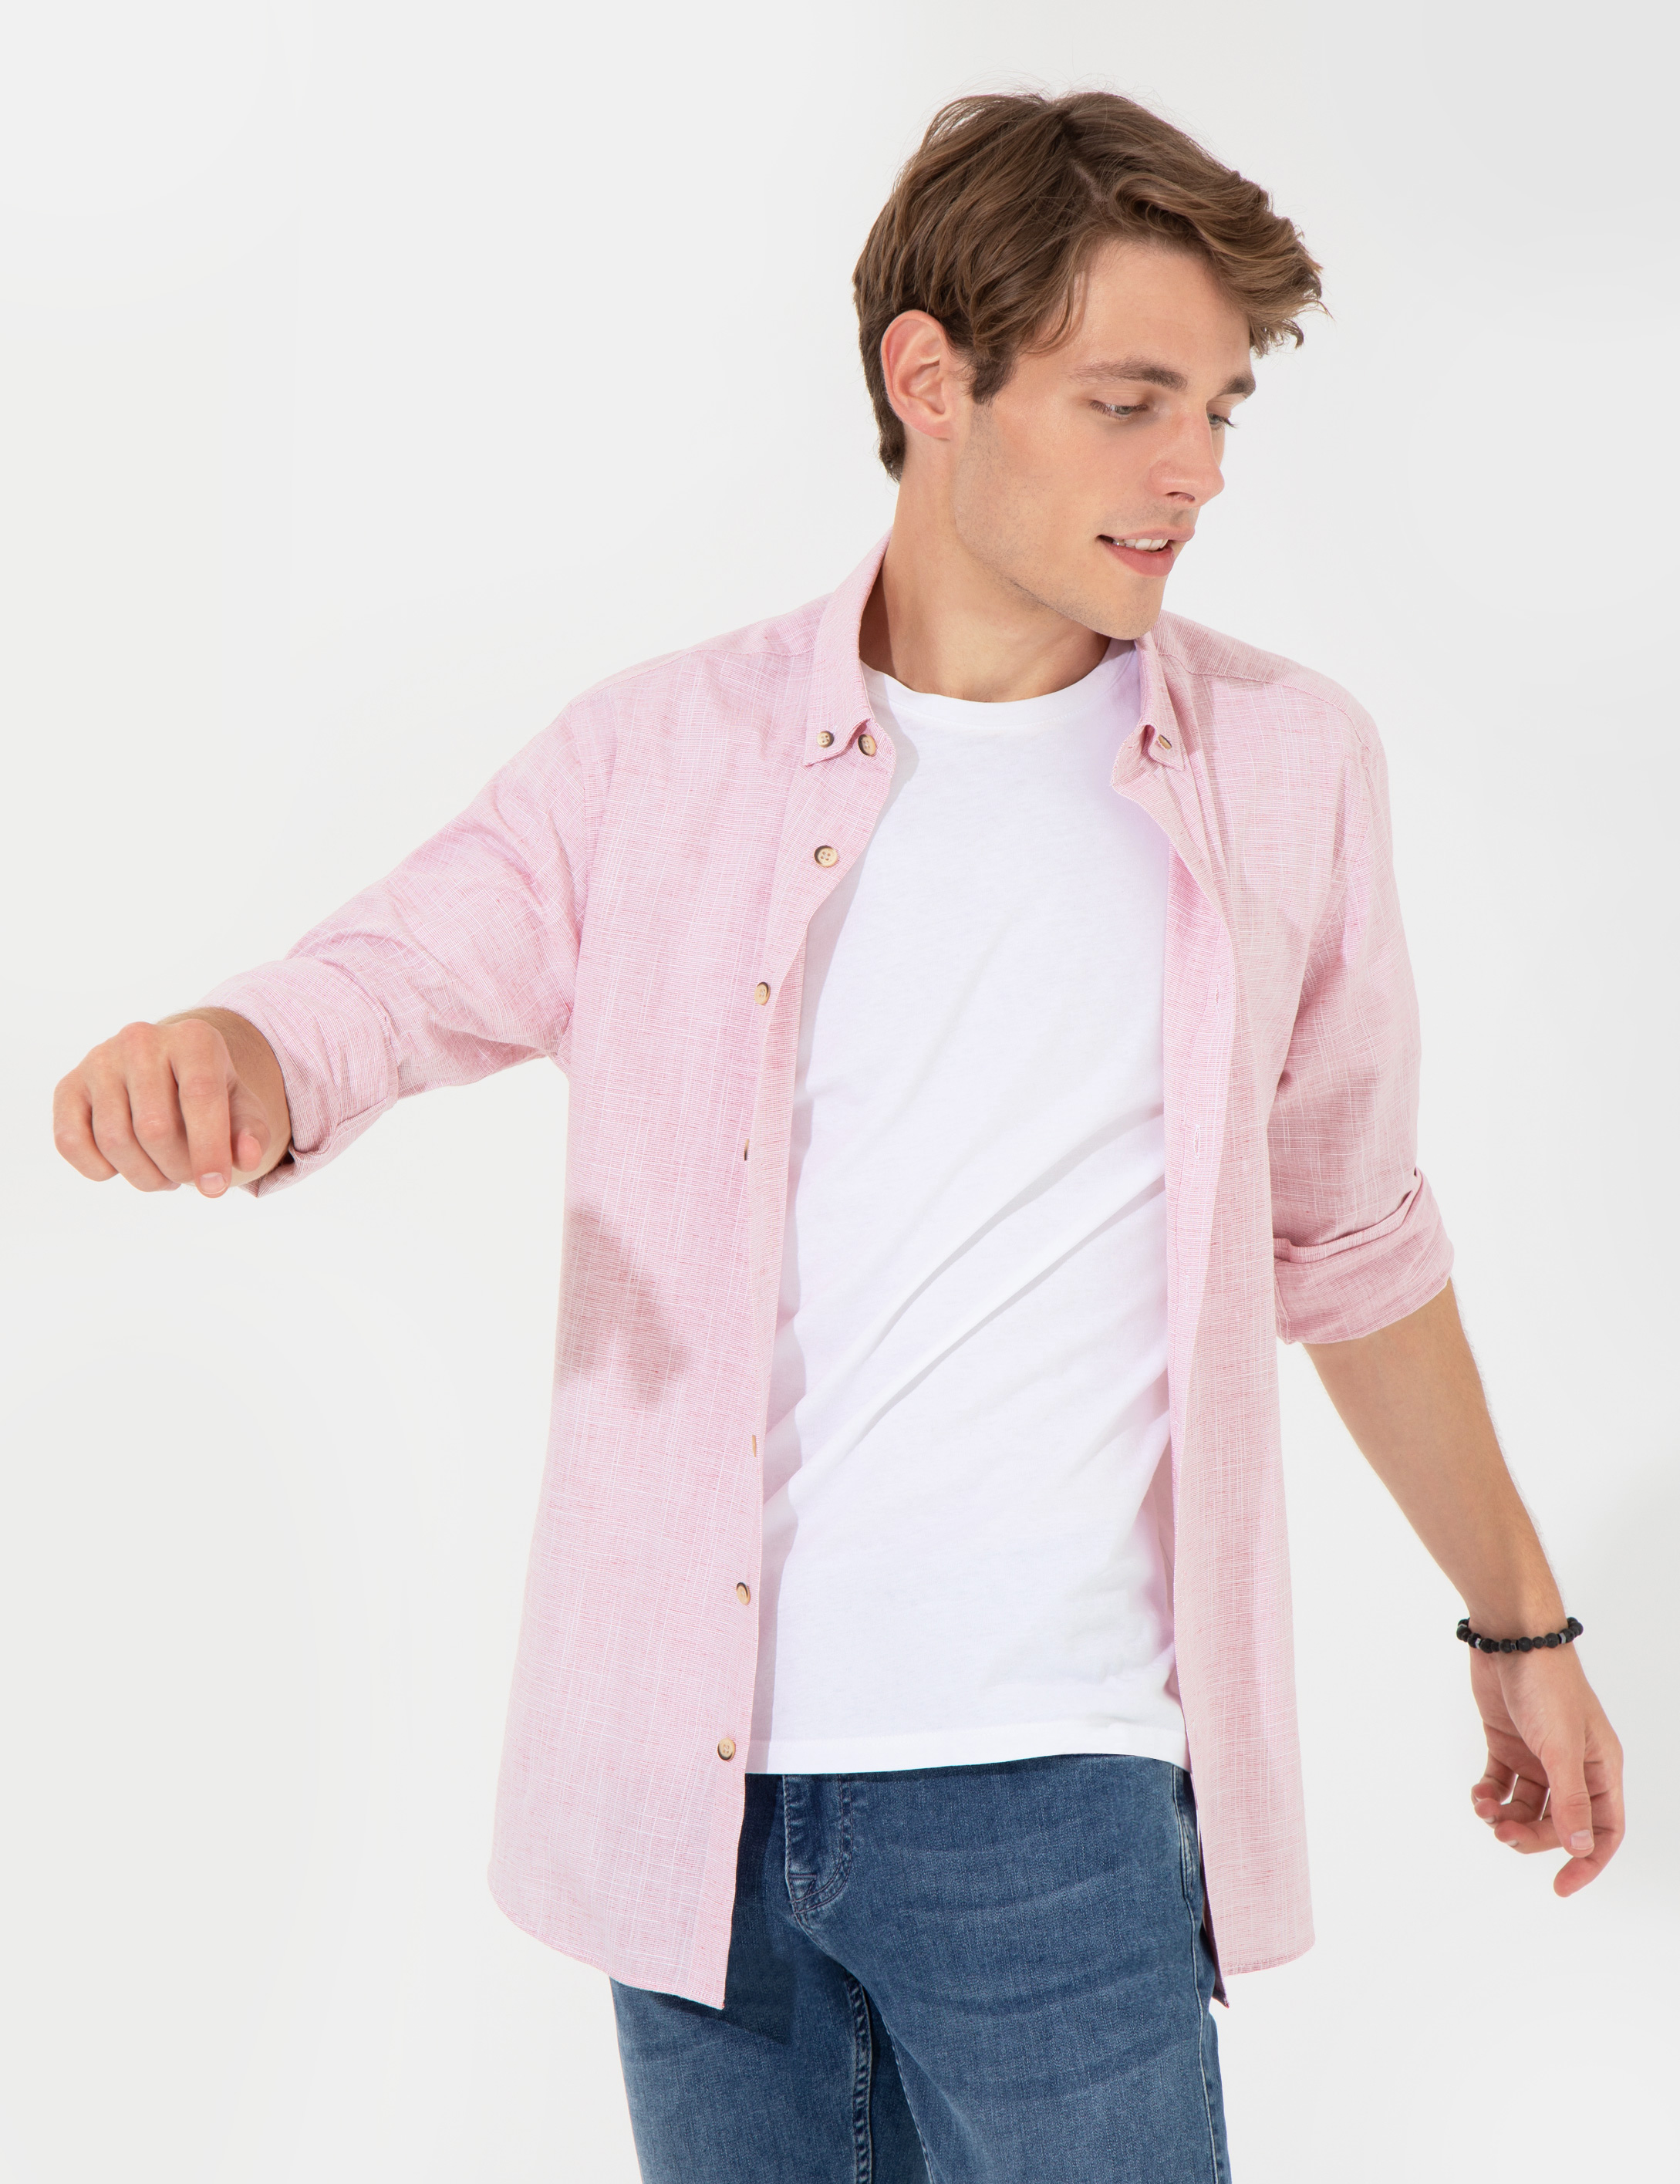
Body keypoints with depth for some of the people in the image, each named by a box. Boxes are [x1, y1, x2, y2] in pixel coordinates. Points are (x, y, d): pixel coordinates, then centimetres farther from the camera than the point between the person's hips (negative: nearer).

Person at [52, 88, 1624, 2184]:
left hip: (1059, 1789, 0)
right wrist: (211, 1062, -27)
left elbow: (1353, 1239, 12)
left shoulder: (1286, 771, 3)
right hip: (692, 1776, 1)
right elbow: (380, 980, -2)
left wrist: (1520, 1623, 18)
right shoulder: (666, 752, 0)